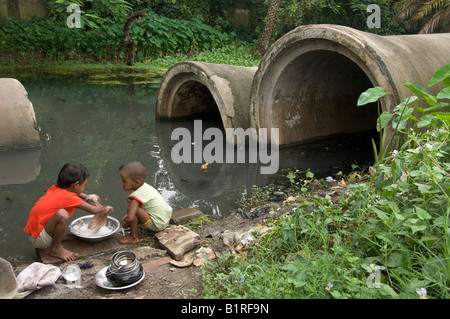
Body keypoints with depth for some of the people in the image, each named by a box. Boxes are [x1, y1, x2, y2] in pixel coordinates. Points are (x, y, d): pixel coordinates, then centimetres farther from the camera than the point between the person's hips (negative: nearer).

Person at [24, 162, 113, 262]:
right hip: (39, 240, -9)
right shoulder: (68, 197, -21)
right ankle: (55, 249, -12)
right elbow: (93, 210, -13)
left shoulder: (56, 188, 1)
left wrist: (86, 197, 14)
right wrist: (105, 209, 7)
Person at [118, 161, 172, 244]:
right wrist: (128, 215, 16)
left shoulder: (136, 196, -22)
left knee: (130, 209, -19)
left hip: (156, 224, -10)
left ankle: (133, 237, -5)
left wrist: (125, 224, -8)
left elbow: (130, 218, -30)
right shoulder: (145, 186, 4)